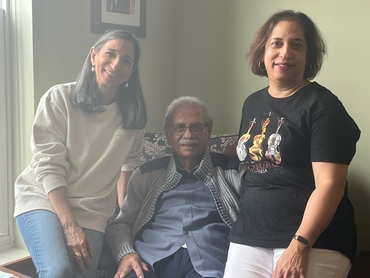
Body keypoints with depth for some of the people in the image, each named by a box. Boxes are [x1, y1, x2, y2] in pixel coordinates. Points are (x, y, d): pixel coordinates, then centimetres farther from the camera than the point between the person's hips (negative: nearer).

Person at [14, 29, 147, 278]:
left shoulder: (133, 114, 2)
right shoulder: (59, 98, -8)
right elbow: (49, 167, -12)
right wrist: (70, 226, -18)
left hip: (91, 210, 3)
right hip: (43, 198, -3)